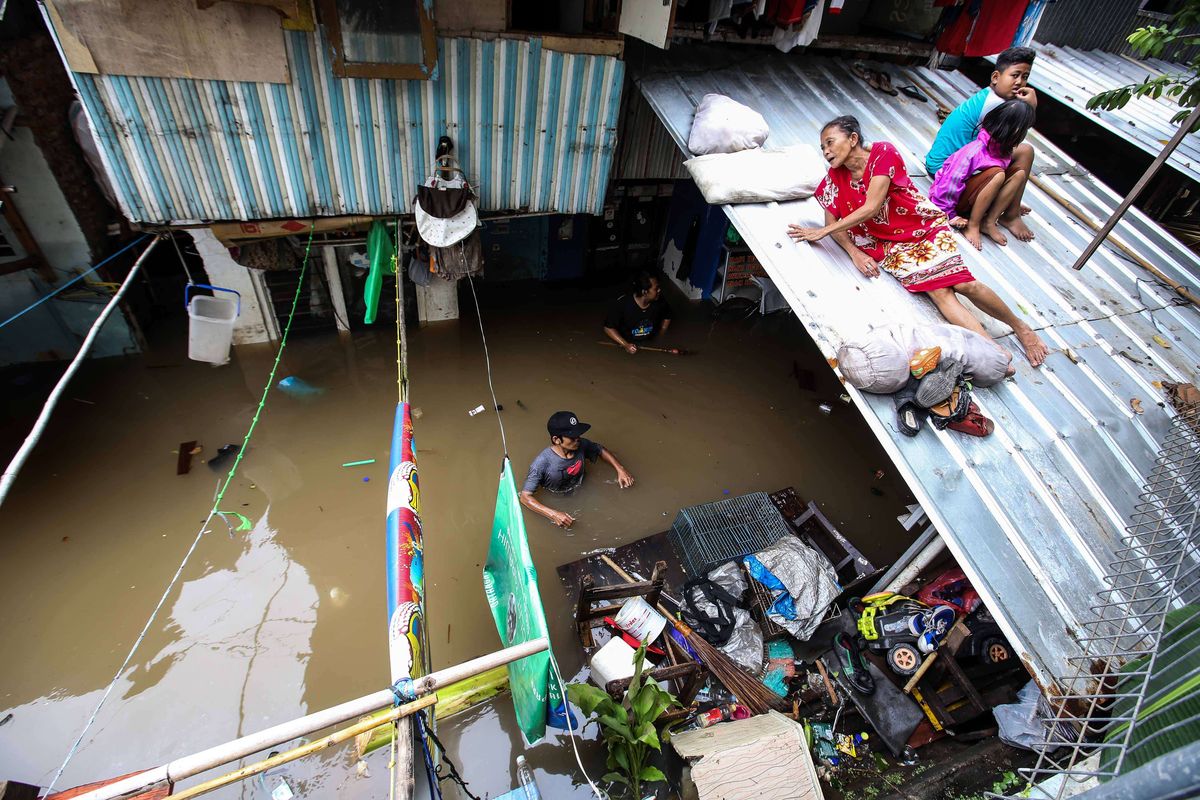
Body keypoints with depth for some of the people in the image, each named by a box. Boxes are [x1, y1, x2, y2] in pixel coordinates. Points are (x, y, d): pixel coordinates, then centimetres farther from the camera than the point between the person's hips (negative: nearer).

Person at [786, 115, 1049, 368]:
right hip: (892, 246, 2)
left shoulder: (883, 153, -12)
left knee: (963, 284, -14)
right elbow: (832, 222, 0)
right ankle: (997, 353, -18)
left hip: (925, 226, -2)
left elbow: (870, 208, -21)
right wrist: (855, 253, -16)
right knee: (939, 293, -18)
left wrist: (821, 232, -21)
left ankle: (1020, 326, 9)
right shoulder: (835, 178, 1)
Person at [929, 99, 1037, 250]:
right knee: (997, 174, -28)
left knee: (1019, 173, -7)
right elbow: (949, 184, -24)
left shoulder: (1003, 148, -2)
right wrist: (950, 215, -18)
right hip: (953, 199, -8)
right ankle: (973, 225, -17)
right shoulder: (976, 151, -27)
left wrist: (1011, 202, 16)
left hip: (978, 196, 8)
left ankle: (989, 222, -11)